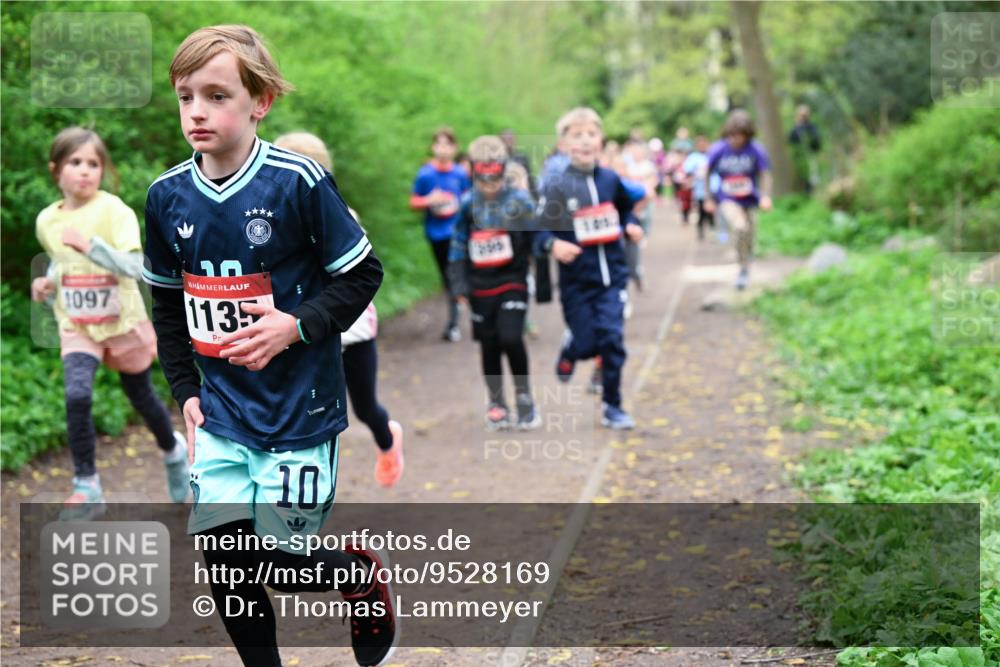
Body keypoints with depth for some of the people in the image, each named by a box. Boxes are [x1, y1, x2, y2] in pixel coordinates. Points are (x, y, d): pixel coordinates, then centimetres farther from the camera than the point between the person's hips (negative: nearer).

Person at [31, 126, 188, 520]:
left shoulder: (114, 210, -16)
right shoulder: (47, 220, -1)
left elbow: (133, 266, -26)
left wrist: (90, 244, -37)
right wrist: (48, 284, -2)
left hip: (122, 321, -2)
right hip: (77, 326, 2)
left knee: (141, 397, 15)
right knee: (77, 396, -21)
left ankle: (173, 450, 46)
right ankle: (87, 488, -12)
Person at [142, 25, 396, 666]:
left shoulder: (298, 181, -15)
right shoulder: (168, 196, 0)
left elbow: (363, 274, -7)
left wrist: (297, 325, -21)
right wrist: (186, 390, 10)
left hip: (299, 410, -4)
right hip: (223, 409, 5)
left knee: (280, 564, -1)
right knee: (222, 556, 2)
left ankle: (364, 570, 31)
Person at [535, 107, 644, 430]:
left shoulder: (611, 180, 3)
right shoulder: (555, 187, -8)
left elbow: (626, 208, 22)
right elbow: (538, 231, -8)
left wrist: (631, 225, 2)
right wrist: (554, 245, -27)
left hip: (612, 274, 2)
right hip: (576, 280, -2)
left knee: (612, 338, -6)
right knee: (586, 344, 3)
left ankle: (612, 407, 7)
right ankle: (570, 349, 43)